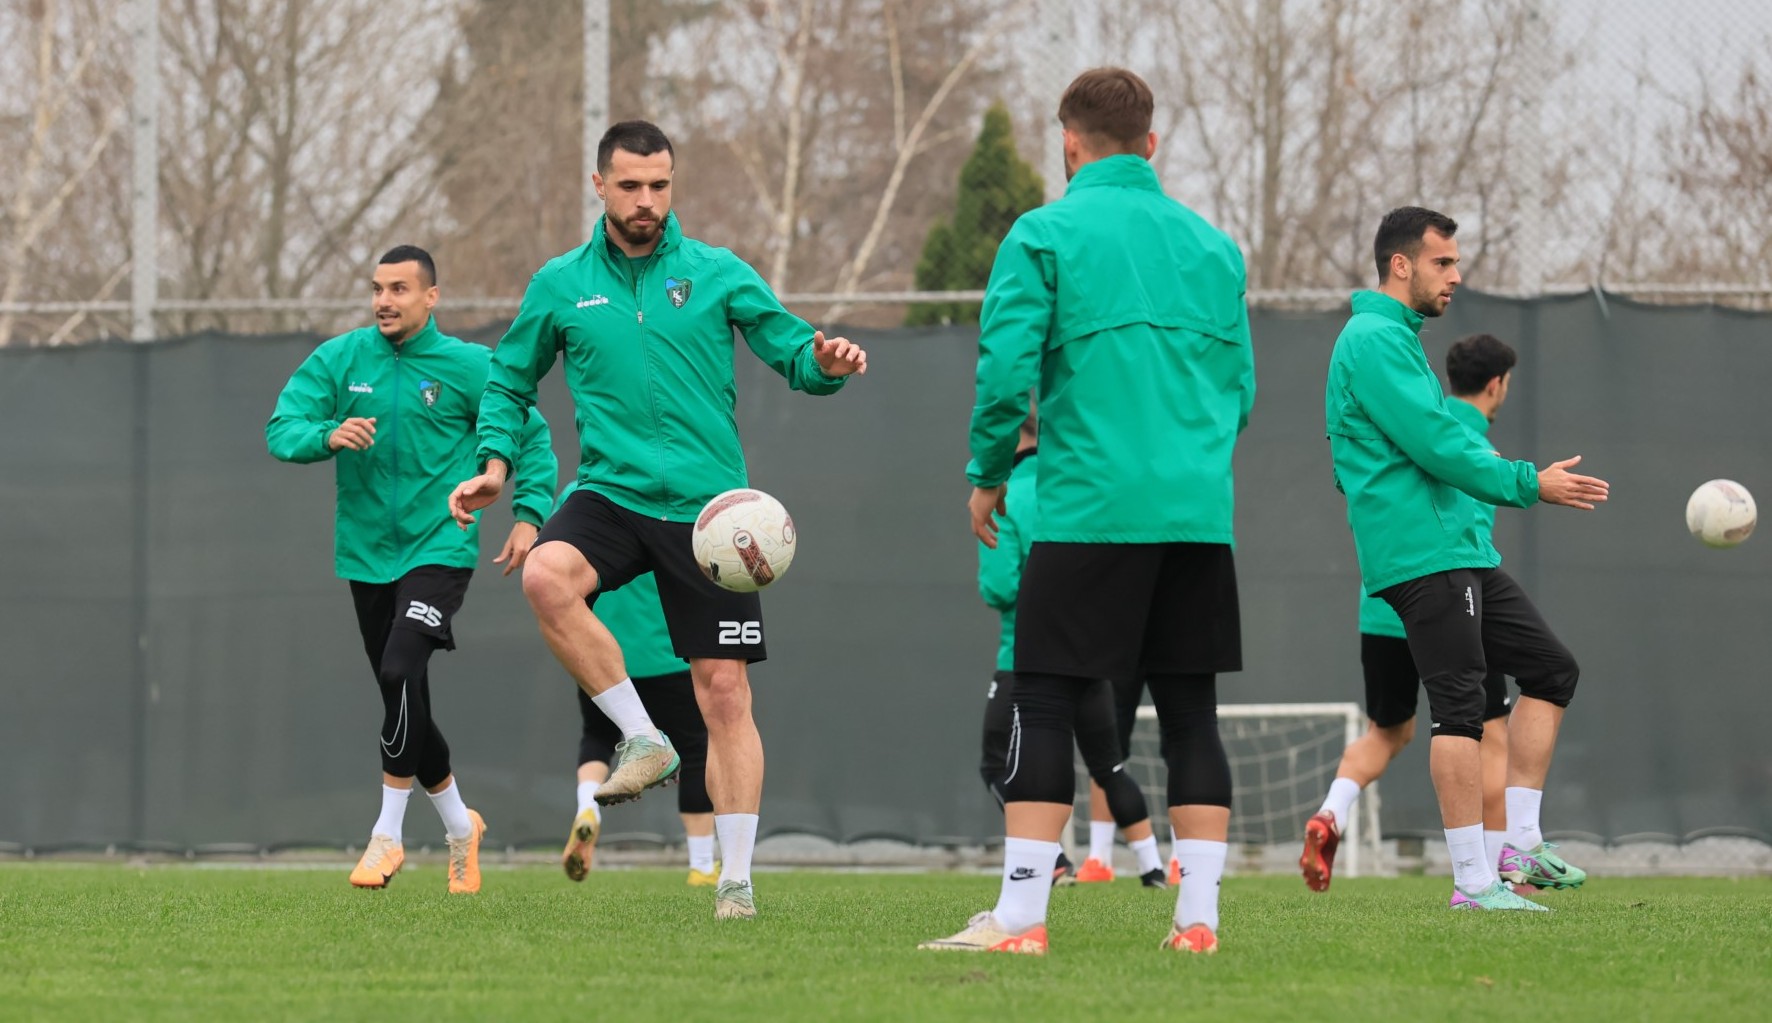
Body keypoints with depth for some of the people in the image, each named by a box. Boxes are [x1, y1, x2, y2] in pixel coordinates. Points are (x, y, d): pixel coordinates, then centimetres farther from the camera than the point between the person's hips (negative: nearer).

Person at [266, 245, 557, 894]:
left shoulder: (468, 367, -3)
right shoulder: (339, 360, 2)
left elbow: (531, 435, 7)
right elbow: (281, 430, -5)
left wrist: (529, 514, -4)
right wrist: (328, 435, -26)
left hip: (439, 549, -4)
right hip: (367, 556, 4)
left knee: (400, 671, -24)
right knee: (406, 706, 9)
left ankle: (388, 835, -17)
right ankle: (459, 826, 29)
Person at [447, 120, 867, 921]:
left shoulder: (717, 274, 4)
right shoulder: (561, 285, 8)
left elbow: (791, 352, 3)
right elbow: (510, 380, 19)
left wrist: (823, 362, -19)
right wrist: (496, 458, 5)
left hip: (707, 506, -1)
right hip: (611, 494, 1)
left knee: (725, 692, -4)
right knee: (546, 577, -32)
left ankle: (736, 878, 4)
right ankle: (641, 739, -17)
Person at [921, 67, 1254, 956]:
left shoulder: (1044, 235, -2)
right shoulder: (1213, 246, 13)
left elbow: (1006, 369, -8)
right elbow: (1239, 385, 16)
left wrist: (986, 475, 6)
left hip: (1089, 508, -4)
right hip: (1200, 510, 4)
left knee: (1043, 706, -1)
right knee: (1189, 708, 8)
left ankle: (1019, 916, -7)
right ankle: (1198, 915, 4)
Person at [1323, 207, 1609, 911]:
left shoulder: (1392, 339, 22)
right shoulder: (1374, 340, -12)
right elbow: (1435, 444, -18)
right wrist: (1528, 485, -13)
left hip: (1460, 551, 11)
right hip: (1423, 556, -11)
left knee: (1551, 669, 10)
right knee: (1460, 708, -12)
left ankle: (1521, 841, 9)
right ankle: (1473, 881, -12)